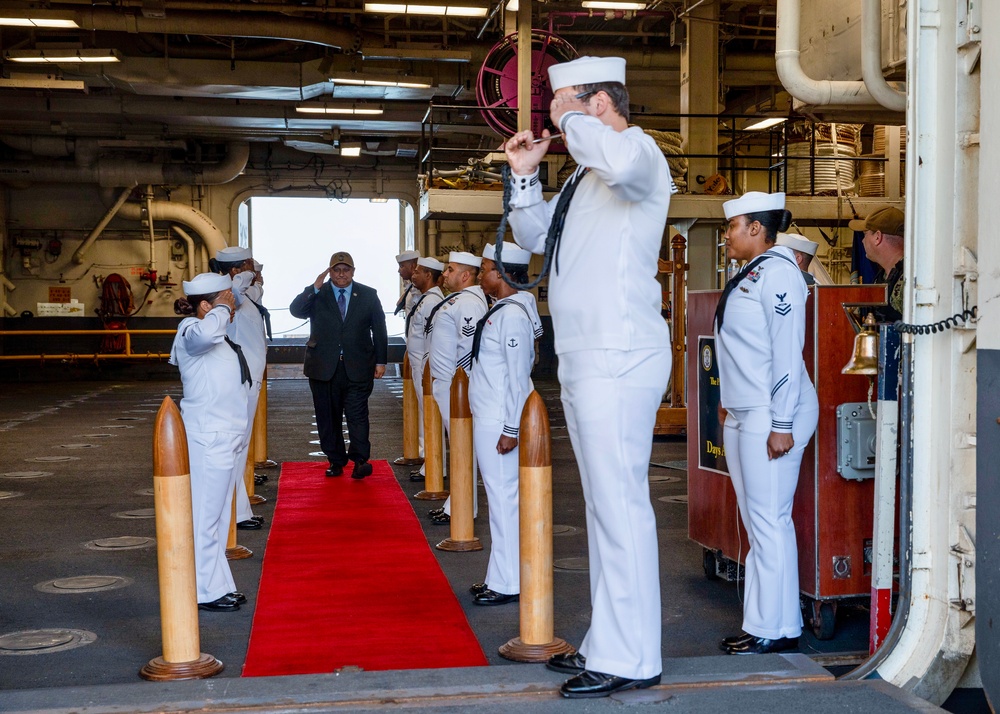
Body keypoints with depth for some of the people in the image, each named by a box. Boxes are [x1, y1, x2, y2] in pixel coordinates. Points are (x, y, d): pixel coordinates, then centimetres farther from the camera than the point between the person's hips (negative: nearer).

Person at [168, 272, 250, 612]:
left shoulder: (219, 336, 17)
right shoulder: (191, 329, -13)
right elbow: (206, 333, -38)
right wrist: (222, 309, -24)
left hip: (223, 437, 11)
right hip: (208, 438, -11)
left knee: (219, 514, 16)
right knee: (205, 514, -4)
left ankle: (217, 585, 25)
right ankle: (206, 591, 4)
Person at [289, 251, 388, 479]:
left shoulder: (368, 295, 6)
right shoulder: (316, 295, 5)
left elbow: (379, 329, 8)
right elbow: (295, 311, -12)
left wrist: (380, 361, 4)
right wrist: (315, 288, -21)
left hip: (357, 368, -1)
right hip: (324, 367, 2)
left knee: (357, 414, -9)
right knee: (328, 417, 7)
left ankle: (360, 459, -6)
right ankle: (336, 461, 17)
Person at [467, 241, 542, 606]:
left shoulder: (512, 315, -16)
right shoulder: (500, 311, 15)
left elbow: (518, 375, -19)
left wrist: (511, 429, -20)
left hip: (500, 423, -10)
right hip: (488, 420, 10)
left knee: (504, 496, -4)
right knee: (500, 497, 14)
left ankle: (508, 583, 3)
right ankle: (500, 577, 22)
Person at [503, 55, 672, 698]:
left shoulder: (638, 151, -8)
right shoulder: (586, 175, 21)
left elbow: (620, 160, -35)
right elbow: (535, 236, 29)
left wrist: (571, 119, -16)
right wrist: (525, 175, 14)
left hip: (617, 361, -10)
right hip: (584, 363, 11)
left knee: (621, 507, -8)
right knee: (604, 507, 15)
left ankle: (630, 660, -1)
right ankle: (607, 643, 25)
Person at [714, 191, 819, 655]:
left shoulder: (777, 273, -11)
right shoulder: (748, 277, 18)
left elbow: (787, 351, -17)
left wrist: (782, 424, -20)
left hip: (770, 416, -10)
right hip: (742, 418, 10)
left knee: (770, 521, -6)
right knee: (755, 523, 11)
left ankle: (777, 629, 1)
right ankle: (759, 623, 17)